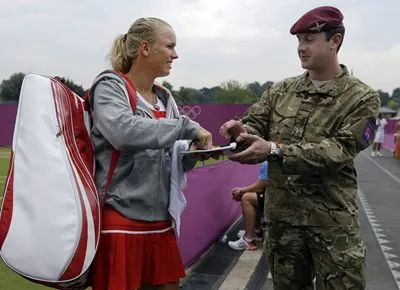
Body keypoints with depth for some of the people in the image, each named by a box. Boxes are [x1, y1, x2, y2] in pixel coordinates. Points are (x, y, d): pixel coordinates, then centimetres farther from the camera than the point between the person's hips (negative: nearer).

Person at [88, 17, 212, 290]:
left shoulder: (165, 98, 12)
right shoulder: (110, 86, -6)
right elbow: (122, 131, -28)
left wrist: (193, 151, -7)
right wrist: (188, 127, -20)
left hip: (160, 221, 7)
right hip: (121, 220, -6)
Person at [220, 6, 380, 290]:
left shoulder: (362, 98, -6)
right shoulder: (281, 90, 7)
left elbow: (338, 151, -18)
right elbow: (256, 125, 5)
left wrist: (275, 151, -28)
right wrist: (243, 131, -21)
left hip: (332, 222, -3)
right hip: (281, 216, 4)